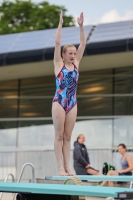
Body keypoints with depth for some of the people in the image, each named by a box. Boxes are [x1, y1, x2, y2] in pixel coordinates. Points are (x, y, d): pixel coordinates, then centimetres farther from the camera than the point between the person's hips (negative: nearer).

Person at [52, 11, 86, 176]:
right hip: (59, 102, -4)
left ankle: (67, 167, 6)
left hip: (72, 103, 4)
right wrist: (60, 24, -11)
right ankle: (60, 167, -2)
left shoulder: (76, 63, 9)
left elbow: (83, 44, 7)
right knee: (59, 135, -2)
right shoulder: (59, 63, -1)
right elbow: (57, 43, -8)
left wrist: (81, 26, 2)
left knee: (67, 136, 6)